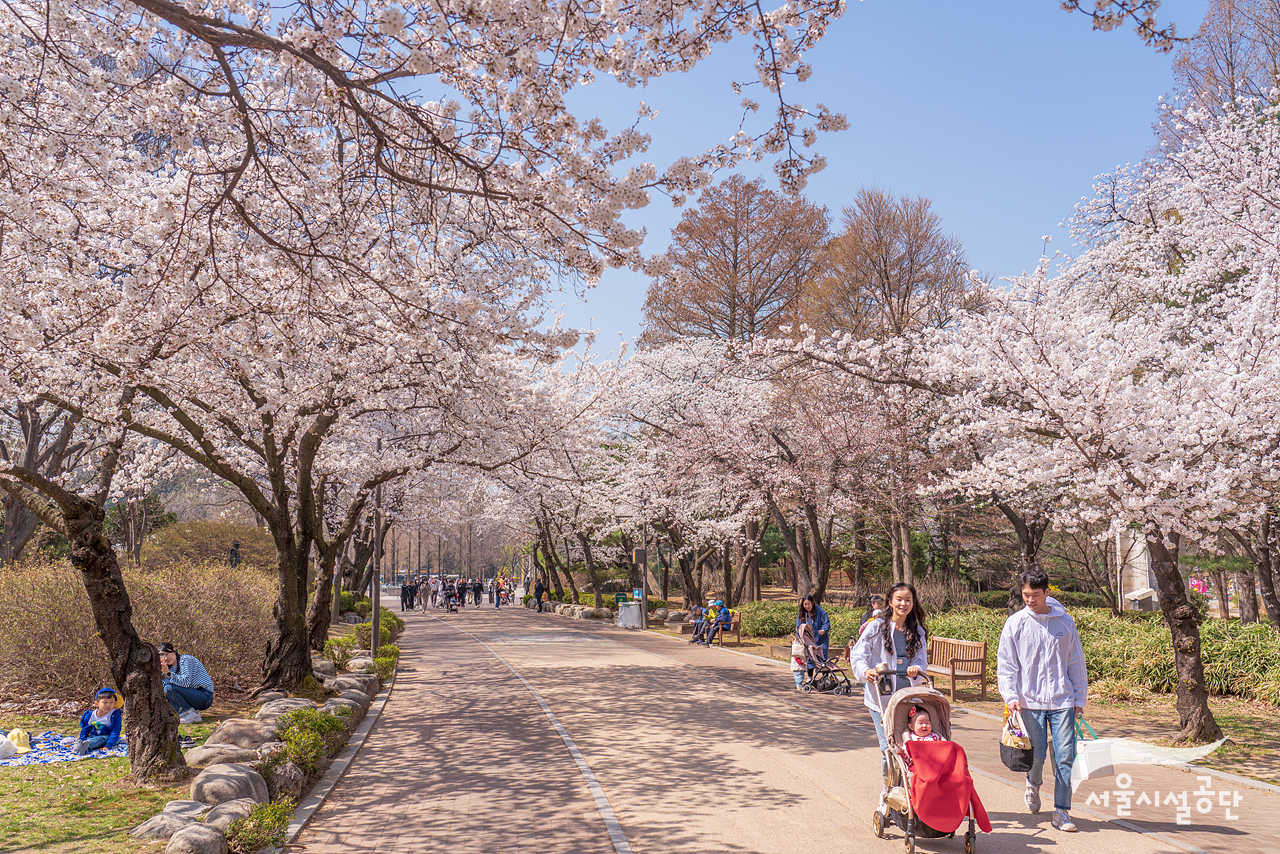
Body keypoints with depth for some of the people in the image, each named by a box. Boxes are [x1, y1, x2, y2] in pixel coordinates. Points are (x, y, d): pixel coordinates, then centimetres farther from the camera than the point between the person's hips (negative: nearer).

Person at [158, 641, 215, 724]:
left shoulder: (187, 659, -11)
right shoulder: (172, 667, 14)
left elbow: (186, 682, -22)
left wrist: (169, 673, -24)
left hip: (205, 696, -9)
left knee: (169, 688, -21)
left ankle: (191, 713, -12)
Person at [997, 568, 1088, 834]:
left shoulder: (1065, 622, 6)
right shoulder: (1015, 623, 0)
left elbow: (1076, 663, 13)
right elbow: (1005, 664, 2)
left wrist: (1079, 699, 10)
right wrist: (1011, 696, -9)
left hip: (1062, 701, 1)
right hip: (1030, 701, -1)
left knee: (1065, 756, -4)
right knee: (1036, 754, -1)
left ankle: (1062, 812, 7)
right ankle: (1033, 785, 32)